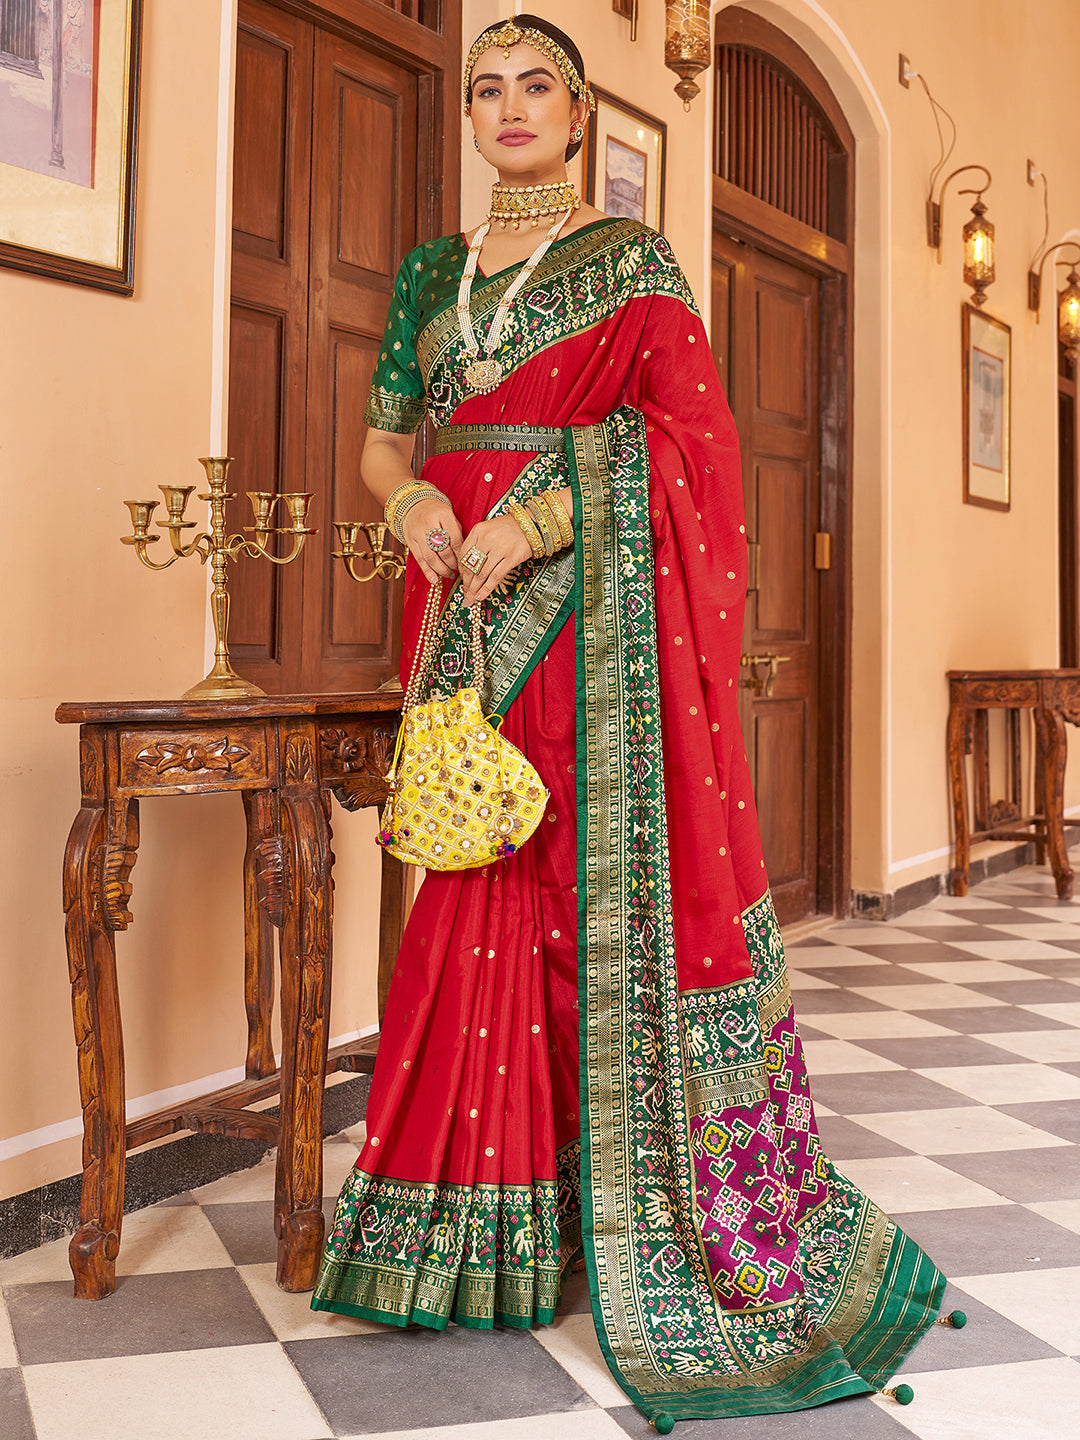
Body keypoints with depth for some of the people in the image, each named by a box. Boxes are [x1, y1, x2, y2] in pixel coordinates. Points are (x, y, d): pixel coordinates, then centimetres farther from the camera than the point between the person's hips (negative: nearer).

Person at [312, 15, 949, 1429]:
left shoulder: (633, 261, 5)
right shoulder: (431, 269, 19)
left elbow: (690, 439, -7)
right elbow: (382, 441, 17)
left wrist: (543, 519, -19)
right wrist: (409, 497, -6)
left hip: (596, 618, -4)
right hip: (472, 614, 5)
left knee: (617, 881, -7)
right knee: (478, 902, 4)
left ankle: (684, 1230, 6)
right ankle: (487, 1225, 17)